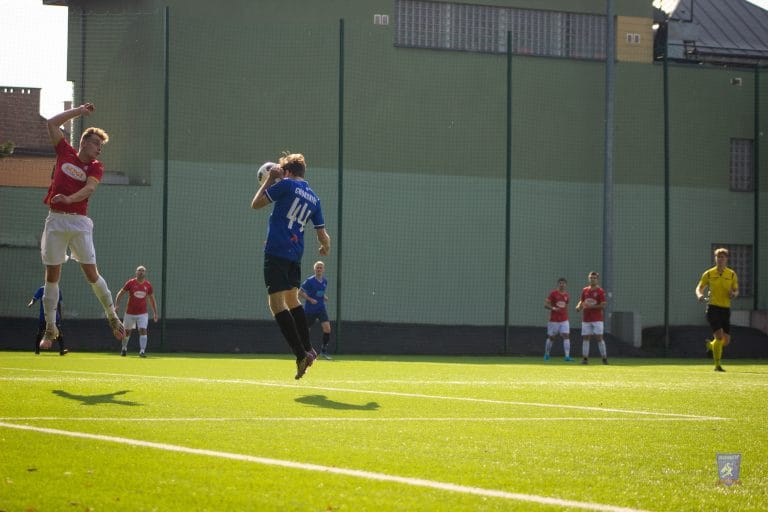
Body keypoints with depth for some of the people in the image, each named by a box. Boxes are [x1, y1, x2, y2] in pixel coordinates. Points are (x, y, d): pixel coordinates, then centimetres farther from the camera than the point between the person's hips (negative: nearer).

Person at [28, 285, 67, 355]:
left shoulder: (57, 290, 8)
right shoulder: (41, 289, 0)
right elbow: (34, 298, -9)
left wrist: (60, 315, 14)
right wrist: (31, 303, -31)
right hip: (43, 316, -1)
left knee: (59, 332, -10)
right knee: (40, 333, 3)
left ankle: (62, 350, -13)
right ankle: (37, 351, 14)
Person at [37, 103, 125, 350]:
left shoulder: (95, 167, 5)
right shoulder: (65, 153, 10)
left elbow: (89, 188, -14)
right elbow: (52, 123, 13)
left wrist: (68, 199, -31)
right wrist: (79, 111, 14)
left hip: (79, 221, -1)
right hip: (55, 220, 1)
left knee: (91, 272, -2)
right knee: (52, 275, 2)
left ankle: (112, 316, 15)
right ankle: (50, 328, 9)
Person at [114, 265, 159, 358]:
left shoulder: (148, 285, 1)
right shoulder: (130, 283, -5)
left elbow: (152, 299, 11)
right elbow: (120, 294, 0)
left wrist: (155, 313, 8)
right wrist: (117, 305, -14)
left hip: (143, 313, 0)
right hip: (130, 313, 0)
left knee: (143, 330, -16)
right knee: (127, 332, 12)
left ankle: (142, 351, -18)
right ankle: (124, 348, 35)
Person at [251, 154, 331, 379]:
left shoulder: (286, 185, -3)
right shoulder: (314, 198, 15)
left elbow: (255, 204, 3)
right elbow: (323, 236, 17)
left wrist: (269, 180, 14)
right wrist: (325, 246, 40)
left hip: (276, 251, -7)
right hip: (296, 255, 7)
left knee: (277, 303, -8)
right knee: (292, 300, 23)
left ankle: (301, 355, -17)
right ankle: (308, 350, 22)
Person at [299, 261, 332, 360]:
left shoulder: (325, 281, 6)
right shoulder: (309, 281, -11)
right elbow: (300, 292, -8)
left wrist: (324, 297, 3)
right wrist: (310, 299, -19)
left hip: (321, 308, 4)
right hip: (310, 310, -4)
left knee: (327, 328, -15)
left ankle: (324, 350, -4)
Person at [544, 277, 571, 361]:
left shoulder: (566, 295, 10)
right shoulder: (553, 293, -5)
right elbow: (546, 305, -8)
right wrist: (553, 308, -26)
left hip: (564, 320, 3)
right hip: (554, 320, -3)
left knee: (566, 336, -11)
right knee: (551, 337, 6)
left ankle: (567, 356, -16)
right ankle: (546, 355, 25)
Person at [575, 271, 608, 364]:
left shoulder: (600, 291, -4)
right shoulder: (585, 290, 12)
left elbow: (603, 306, -10)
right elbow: (582, 301, 22)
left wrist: (591, 306, -19)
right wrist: (579, 306, -1)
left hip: (597, 319, -5)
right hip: (586, 319, 5)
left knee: (599, 338, -8)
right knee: (585, 338, 2)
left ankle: (604, 358, -3)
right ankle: (585, 358, 4)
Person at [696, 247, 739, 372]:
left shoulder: (732, 274, 7)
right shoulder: (709, 274, 2)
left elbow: (736, 291, 12)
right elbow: (699, 288, 8)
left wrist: (734, 294, -12)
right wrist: (699, 295, -15)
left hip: (726, 309, 4)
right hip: (713, 307, -4)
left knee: (726, 341, 6)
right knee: (719, 336, -18)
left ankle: (711, 345, 40)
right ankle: (717, 365, -9)